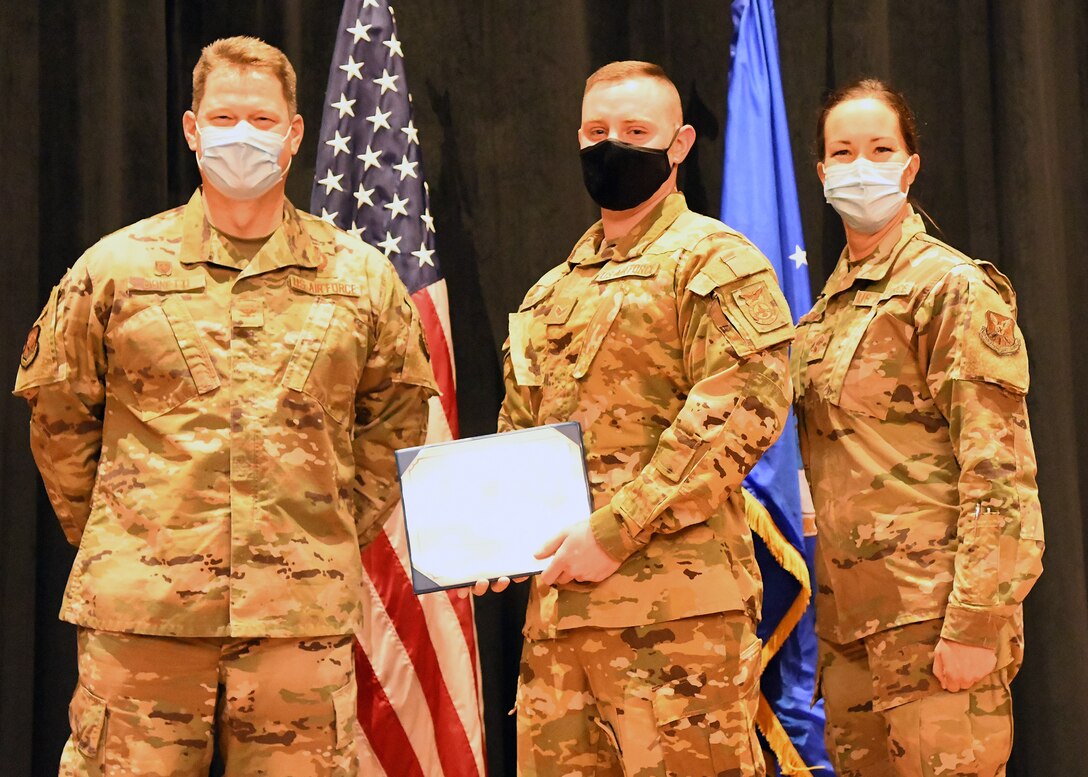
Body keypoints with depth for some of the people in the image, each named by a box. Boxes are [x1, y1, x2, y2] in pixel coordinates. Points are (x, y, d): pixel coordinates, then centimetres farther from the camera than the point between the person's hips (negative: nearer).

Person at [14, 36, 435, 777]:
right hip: (139, 611, -1)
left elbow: (396, 417, 16)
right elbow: (58, 418, 11)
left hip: (304, 616, 1)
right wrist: (109, 541, 9)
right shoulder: (113, 269, 4)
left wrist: (338, 534, 11)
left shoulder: (361, 277, 8)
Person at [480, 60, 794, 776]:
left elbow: (744, 412, -15)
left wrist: (615, 531, -18)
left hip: (674, 604, -7)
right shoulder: (555, 290, 21)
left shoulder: (715, 262, -2)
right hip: (557, 600, 7)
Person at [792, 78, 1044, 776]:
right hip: (850, 614, 7)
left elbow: (999, 472, -14)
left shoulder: (954, 287, -7)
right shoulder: (829, 305, 16)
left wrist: (974, 624, -20)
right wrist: (828, 603, 16)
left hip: (932, 614, -7)